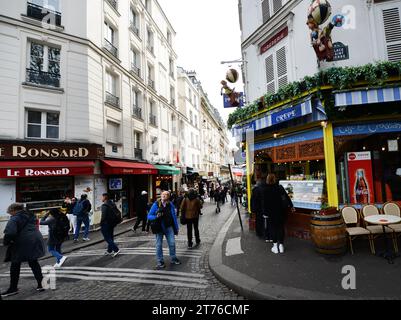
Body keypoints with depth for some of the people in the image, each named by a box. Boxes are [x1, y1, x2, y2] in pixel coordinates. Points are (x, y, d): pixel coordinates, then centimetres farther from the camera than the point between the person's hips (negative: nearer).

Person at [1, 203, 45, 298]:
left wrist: (6, 242, -6)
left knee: (15, 266, 12)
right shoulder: (30, 216, 13)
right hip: (35, 241, 7)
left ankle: (13, 288, 23)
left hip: (22, 244, -6)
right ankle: (41, 284, 16)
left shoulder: (14, 219, -10)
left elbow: (10, 232, -22)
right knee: (34, 263, 15)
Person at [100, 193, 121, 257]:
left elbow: (104, 216, -21)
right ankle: (109, 251, 26)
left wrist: (101, 223, -9)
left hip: (106, 224, -8)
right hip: (112, 223, 9)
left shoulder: (104, 205, -16)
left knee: (107, 238, -3)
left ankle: (116, 250, -13)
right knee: (110, 237, 17)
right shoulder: (113, 204, 10)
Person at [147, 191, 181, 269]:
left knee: (172, 243, 3)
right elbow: (149, 216, -6)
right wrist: (156, 217, -26)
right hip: (159, 228, -1)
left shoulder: (170, 205, -3)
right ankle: (160, 262, 22)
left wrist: (176, 228, 6)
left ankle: (173, 259, 25)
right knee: (159, 245, 6)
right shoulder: (156, 204, -8)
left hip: (169, 227, 1)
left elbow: (174, 217, 4)